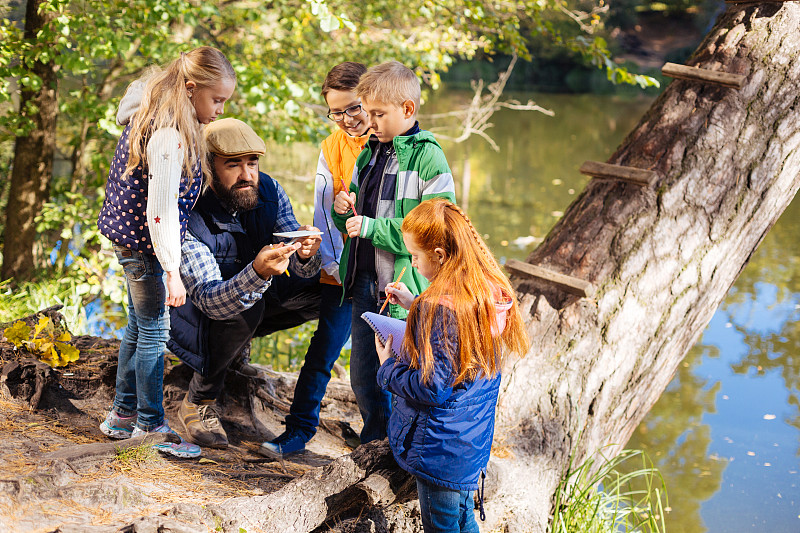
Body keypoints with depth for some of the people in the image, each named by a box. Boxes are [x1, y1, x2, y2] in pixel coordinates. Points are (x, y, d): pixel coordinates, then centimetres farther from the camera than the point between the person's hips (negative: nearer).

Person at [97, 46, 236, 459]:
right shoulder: (170, 137, -25)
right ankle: (151, 426, 12)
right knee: (154, 332, 1)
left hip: (130, 237, 10)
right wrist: (172, 272, -25)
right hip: (144, 244, -10)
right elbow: (160, 210, -27)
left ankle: (123, 413, 31)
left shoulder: (150, 118, 5)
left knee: (138, 327, 19)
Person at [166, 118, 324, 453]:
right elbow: (208, 299, -40)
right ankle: (198, 402, -14)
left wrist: (306, 255, -38)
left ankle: (238, 341, 8)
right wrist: (258, 272, -57)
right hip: (197, 313, -6)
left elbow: (299, 269, -13)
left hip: (254, 298, 6)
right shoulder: (189, 216, -31)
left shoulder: (268, 190, -14)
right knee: (246, 307, -37)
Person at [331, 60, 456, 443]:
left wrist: (372, 227, -22)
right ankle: (375, 440, 35)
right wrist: (343, 208, -3)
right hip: (364, 282, 7)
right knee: (363, 375, 15)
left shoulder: (428, 158, -12)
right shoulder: (369, 152, 11)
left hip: (404, 287, -7)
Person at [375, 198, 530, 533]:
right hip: (473, 442, 8)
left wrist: (387, 367, -10)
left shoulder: (439, 307, -28)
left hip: (439, 451, -8)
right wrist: (415, 305, 12)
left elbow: (430, 386, -26)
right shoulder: (491, 291, -2)